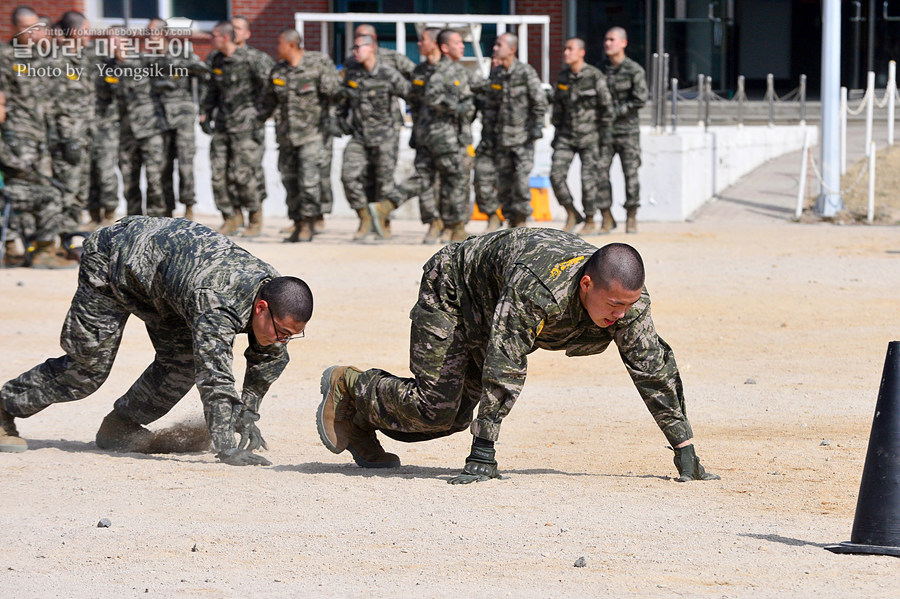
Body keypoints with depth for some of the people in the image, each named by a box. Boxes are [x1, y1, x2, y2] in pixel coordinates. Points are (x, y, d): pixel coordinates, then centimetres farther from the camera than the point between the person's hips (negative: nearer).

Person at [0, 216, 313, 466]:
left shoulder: (274, 290, -16)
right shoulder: (219, 302, -42)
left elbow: (270, 357, 4)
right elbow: (213, 377, -47)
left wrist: (247, 412, 1)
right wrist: (226, 450, -50)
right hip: (112, 258, -8)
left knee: (183, 362, -5)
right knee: (88, 369, -3)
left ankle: (119, 427, 11)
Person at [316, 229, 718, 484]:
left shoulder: (629, 300, -25)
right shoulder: (538, 288, -45)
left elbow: (654, 369, -15)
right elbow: (503, 372, -44)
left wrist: (685, 449, -15)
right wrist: (482, 456, -44)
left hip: (486, 319, 7)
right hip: (452, 289, -7)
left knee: (456, 416, 5)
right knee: (434, 410, -14)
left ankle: (361, 420, 25)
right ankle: (348, 387, 11)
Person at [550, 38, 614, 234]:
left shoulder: (594, 76, -10)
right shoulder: (563, 77, 5)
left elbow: (606, 105, -6)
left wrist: (606, 131, -8)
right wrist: (557, 131, 13)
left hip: (589, 134, -4)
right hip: (567, 135, 4)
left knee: (588, 178, -3)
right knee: (557, 174, -9)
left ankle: (590, 221, 12)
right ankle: (571, 215, 7)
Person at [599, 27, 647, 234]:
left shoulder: (634, 71, -3)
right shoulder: (600, 70, 9)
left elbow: (640, 99, -10)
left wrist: (615, 112, -14)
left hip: (627, 131, -3)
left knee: (631, 174, -1)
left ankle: (631, 219, 9)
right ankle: (607, 219, 3)